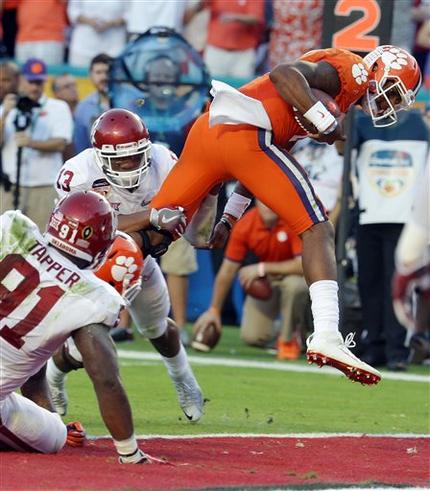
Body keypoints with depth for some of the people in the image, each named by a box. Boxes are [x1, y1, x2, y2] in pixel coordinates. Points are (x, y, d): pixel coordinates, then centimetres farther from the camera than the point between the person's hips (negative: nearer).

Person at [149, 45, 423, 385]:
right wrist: (328, 124, -15)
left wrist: (232, 214, 28)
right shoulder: (351, 69, 4)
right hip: (244, 136, -9)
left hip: (208, 128, 9)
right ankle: (327, 337, -16)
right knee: (318, 230, -6)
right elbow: (284, 75, -15)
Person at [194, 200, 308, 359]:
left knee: (293, 285, -39)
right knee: (251, 336, -12)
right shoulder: (244, 225, -15)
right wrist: (214, 310, -10)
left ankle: (289, 338, -12)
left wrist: (262, 268, -29)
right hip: (265, 280, 3)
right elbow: (227, 270, -8)